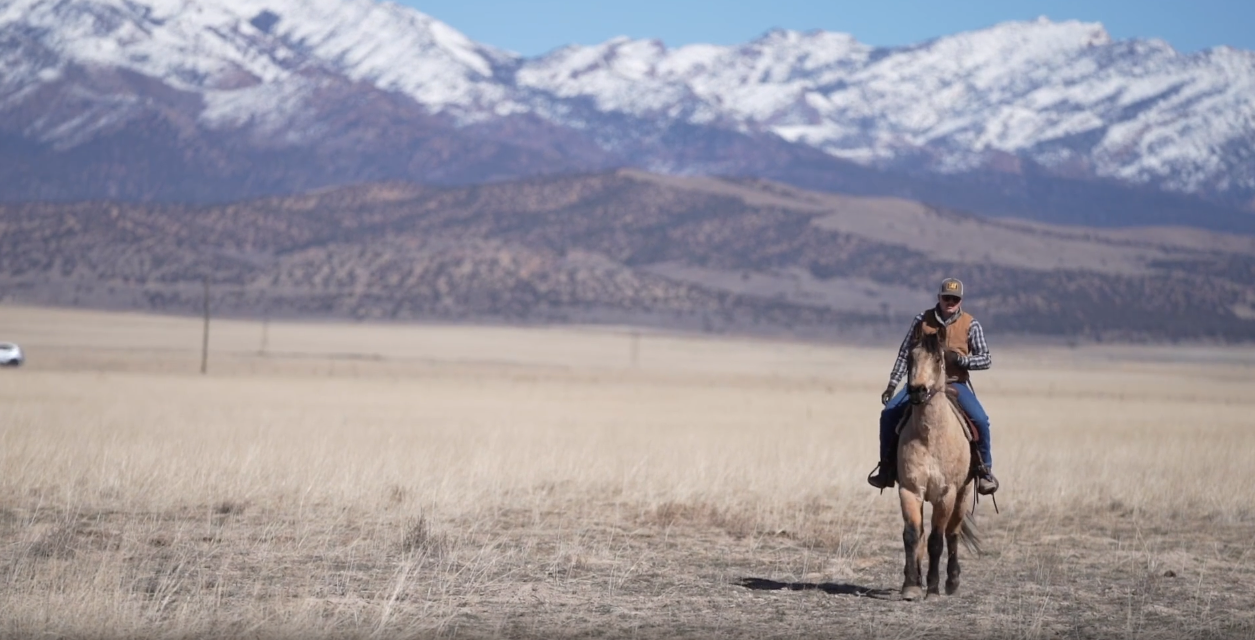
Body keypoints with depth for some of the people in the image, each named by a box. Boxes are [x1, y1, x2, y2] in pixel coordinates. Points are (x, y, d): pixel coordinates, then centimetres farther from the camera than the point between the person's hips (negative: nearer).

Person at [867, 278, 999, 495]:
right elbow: (905, 354, 7)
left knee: (980, 420, -23)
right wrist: (892, 384, 1)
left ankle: (984, 469, -3)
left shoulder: (970, 325, -2)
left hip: (955, 383, -1)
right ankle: (887, 465, 3)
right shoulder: (923, 320, 1)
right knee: (889, 413, -15)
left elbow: (986, 359, -3)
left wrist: (962, 360, -21)